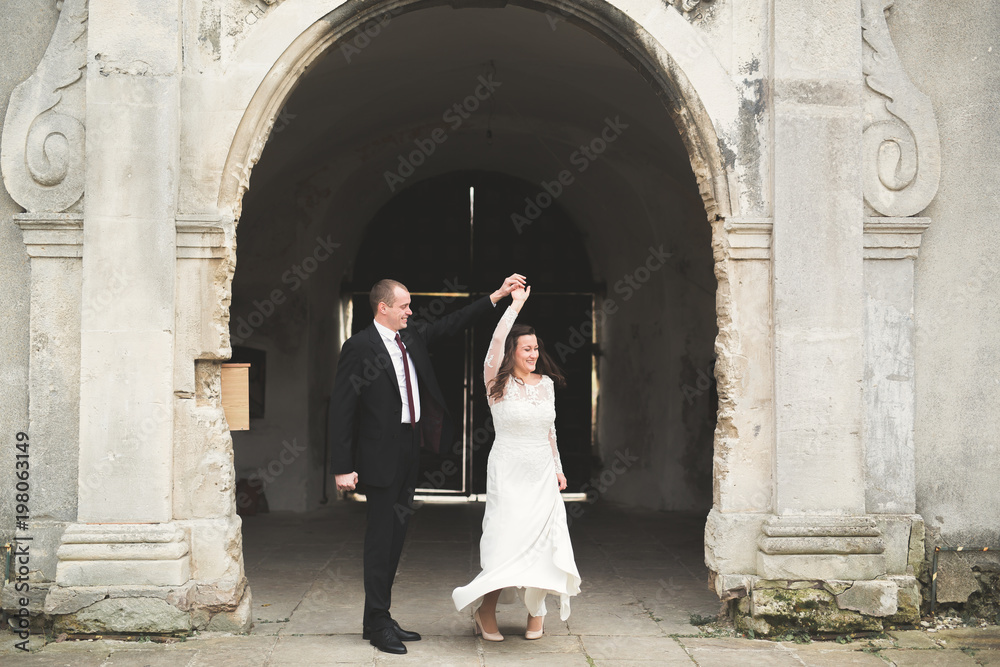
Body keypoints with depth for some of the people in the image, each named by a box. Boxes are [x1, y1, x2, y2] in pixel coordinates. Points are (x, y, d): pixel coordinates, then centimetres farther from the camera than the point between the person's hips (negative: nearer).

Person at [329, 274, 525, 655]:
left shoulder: (412, 337, 10)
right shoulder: (359, 347, -11)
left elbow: (453, 324, 20)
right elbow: (341, 408, -13)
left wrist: (497, 296, 13)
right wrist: (342, 468, -16)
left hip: (410, 450, 8)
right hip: (381, 455, -8)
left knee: (396, 536, 11)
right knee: (381, 538, -3)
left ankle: (380, 619, 20)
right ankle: (377, 624, 6)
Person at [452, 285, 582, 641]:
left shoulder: (546, 383, 8)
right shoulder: (499, 384, -6)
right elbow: (497, 341, -22)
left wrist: (557, 467, 17)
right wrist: (515, 304, -18)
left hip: (542, 474, 5)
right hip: (508, 474, -5)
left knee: (541, 540, 3)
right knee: (506, 541, -7)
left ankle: (535, 608, 18)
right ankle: (486, 609, 10)